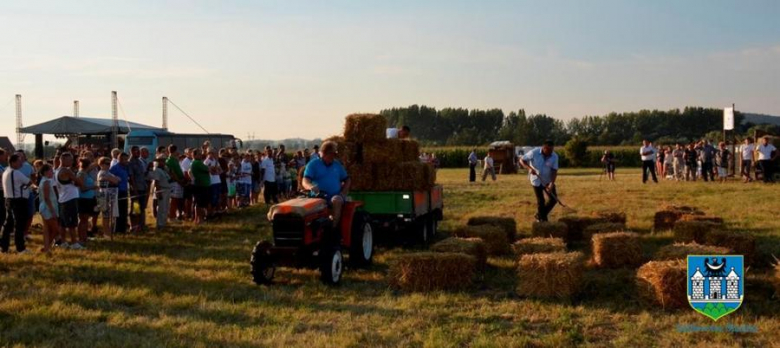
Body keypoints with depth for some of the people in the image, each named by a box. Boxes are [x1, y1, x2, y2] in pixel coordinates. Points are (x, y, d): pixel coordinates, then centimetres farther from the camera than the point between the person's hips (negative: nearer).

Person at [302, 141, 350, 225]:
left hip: (335, 196, 2)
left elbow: (346, 180, 21)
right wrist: (311, 186, -32)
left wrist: (343, 193, 1)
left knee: (336, 200, -34)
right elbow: (305, 182, -8)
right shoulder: (313, 164, 5)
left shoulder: (337, 165, 16)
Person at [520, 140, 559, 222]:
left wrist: (552, 183, -27)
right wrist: (529, 168, -31)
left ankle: (540, 215, 21)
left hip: (548, 181, 4)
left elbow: (554, 171, -14)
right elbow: (522, 160, -13)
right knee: (540, 200, -4)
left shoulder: (554, 156, -12)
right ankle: (542, 219, 12)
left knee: (553, 199, 1)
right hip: (536, 180, -3)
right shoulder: (534, 152, -19)